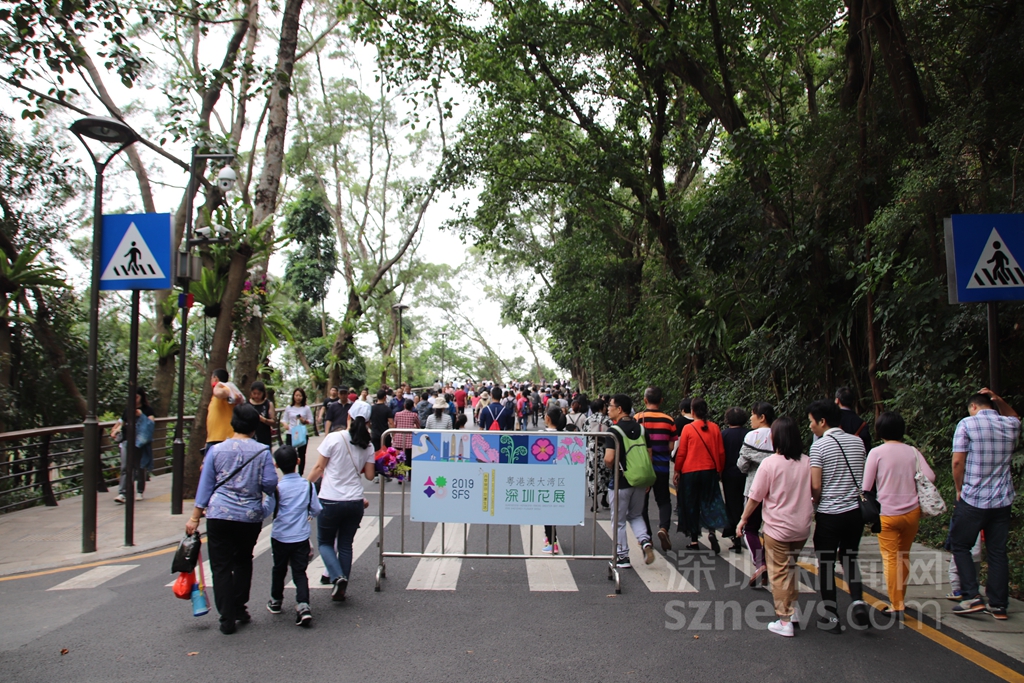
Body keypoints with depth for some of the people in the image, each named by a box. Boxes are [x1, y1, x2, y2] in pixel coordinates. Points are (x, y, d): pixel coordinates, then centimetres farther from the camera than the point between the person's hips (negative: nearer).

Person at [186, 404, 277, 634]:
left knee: (221, 566, 6)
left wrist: (195, 517, 9)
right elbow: (270, 484, -6)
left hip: (219, 515, -1)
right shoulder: (262, 451, -4)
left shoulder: (216, 450, 0)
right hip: (250, 517, 1)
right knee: (243, 562, 21)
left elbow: (205, 485, 3)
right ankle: (239, 609, 26)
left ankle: (227, 619, 6)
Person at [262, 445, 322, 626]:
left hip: (280, 537, -1)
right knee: (299, 572, 4)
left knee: (279, 570, 19)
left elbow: (266, 512, -7)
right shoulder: (308, 485, -4)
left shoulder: (276, 488, -12)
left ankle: (276, 602, 35)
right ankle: (303, 605, -13)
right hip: (301, 538, 1)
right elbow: (316, 510, 3)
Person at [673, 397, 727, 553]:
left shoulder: (688, 428, -9)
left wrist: (677, 471, 6)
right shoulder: (714, 428, -1)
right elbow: (721, 452, 5)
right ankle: (712, 531, -7)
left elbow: (681, 452, -5)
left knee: (691, 505, 8)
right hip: (710, 471, 2)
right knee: (710, 502, 14)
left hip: (690, 472, -2)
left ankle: (694, 541, 13)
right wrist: (720, 469, 18)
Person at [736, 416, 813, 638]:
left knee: (779, 572, 5)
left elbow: (755, 497, -11)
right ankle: (791, 608, 27)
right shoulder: (807, 462, -3)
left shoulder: (770, 463, -16)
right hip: (802, 528, 5)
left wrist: (743, 519, 2)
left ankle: (785, 621, 8)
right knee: (791, 566, 23)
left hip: (778, 528, -5)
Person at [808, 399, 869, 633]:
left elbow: (816, 485, -15)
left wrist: (815, 502, 4)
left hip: (829, 514, -5)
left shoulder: (819, 445, -13)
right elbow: (864, 478, 11)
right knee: (849, 558, 21)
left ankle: (832, 617, 14)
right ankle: (858, 601, 2)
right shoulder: (857, 442, 4)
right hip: (855, 511, 5)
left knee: (826, 564, 7)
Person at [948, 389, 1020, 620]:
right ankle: (998, 605, 14)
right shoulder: (1011, 425, 5)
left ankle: (972, 597, -1)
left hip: (973, 499, -5)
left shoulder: (967, 424, -9)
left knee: (960, 545, 8)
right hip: (1003, 500, 5)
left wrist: (959, 489, 2)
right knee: (998, 551, 10)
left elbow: (958, 461, -12)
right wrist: (999, 401, 16)